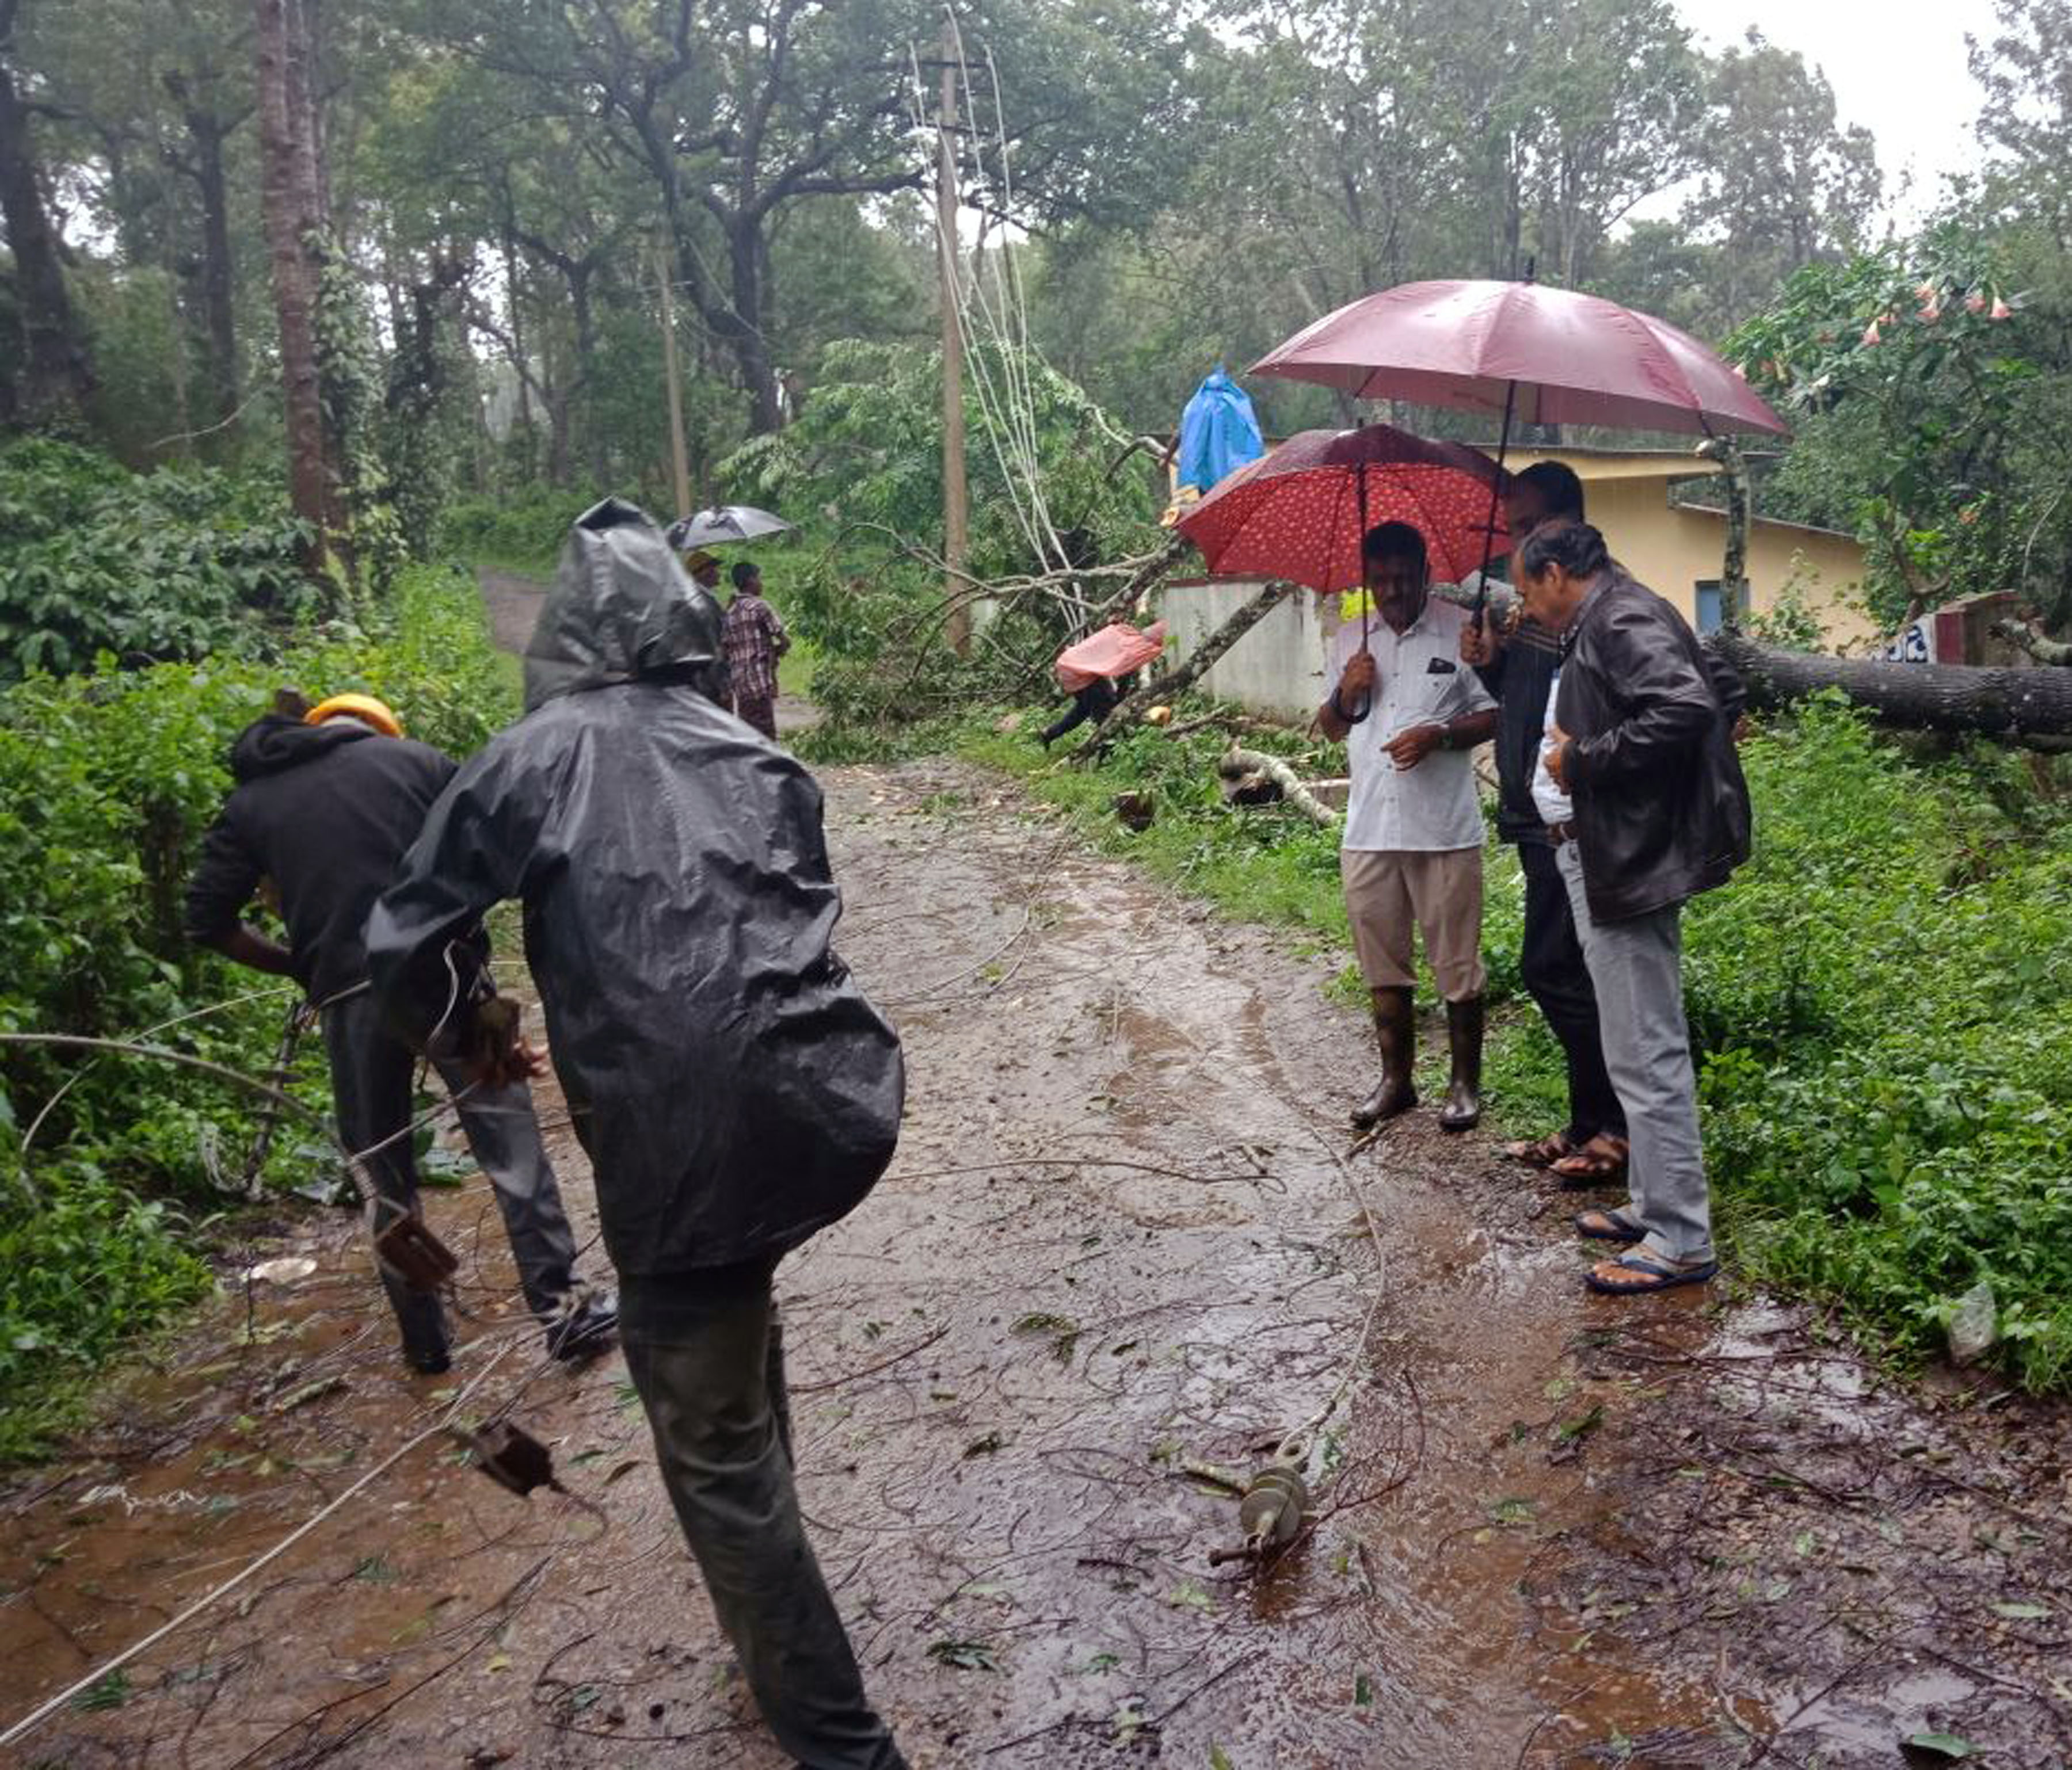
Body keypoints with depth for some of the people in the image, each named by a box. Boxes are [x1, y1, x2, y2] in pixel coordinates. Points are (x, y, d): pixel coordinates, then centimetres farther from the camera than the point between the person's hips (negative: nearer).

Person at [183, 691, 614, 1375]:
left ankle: (425, 1342, 23)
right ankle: (562, 1307, 5)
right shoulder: (413, 758, 9)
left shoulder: (249, 802, 14)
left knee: (389, 1176, 15)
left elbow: (209, 920, 10)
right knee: (512, 1147, 5)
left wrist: (300, 966, 19)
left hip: (351, 1000, 2)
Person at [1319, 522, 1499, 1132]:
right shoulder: (1349, 640, 12)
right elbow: (1329, 727, 19)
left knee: (1457, 964, 3)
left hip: (1445, 829, -4)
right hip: (1368, 828, 4)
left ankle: (1465, 1083, 17)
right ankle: (1396, 1079, 24)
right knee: (1382, 962, 11)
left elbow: (1494, 714, -1)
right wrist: (1346, 695, -2)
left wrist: (1440, 734, -17)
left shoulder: (1461, 630, -1)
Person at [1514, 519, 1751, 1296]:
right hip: (1621, 856, 11)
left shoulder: (1621, 621, -14)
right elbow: (1721, 700, 23)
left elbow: (1687, 709, -29)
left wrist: (1583, 760, -19)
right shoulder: (1614, 621, 16)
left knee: (1645, 1054, -6)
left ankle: (1680, 1240, 3)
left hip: (1634, 863, -11)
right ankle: (1652, 1204, 30)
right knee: (1642, 1046, 18)